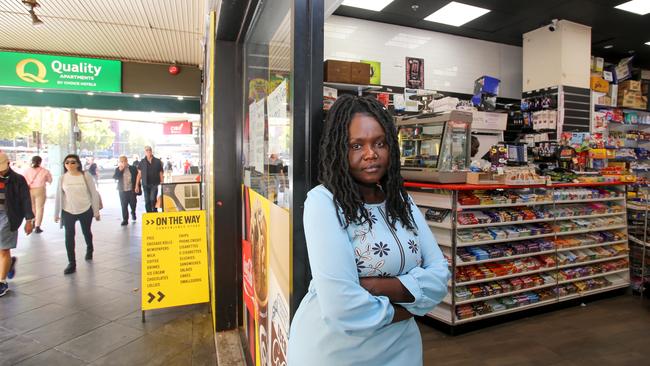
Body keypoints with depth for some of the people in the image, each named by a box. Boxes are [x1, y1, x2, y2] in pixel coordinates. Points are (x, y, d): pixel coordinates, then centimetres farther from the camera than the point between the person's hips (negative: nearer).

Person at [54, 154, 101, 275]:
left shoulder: (85, 176, -8)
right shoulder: (62, 178, -3)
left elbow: (94, 193, -5)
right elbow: (58, 196, 4)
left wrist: (96, 211, -4)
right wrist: (56, 214, 7)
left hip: (85, 210, -1)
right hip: (68, 212, 1)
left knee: (86, 232, 18)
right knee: (69, 236, -3)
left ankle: (89, 249, 47)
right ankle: (71, 263, 6)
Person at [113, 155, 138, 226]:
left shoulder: (133, 168, 1)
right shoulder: (118, 169, 5)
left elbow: (137, 178, 4)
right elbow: (115, 177, -6)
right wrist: (120, 170, -17)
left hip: (131, 190, -1)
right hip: (122, 190, 1)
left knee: (133, 204, 8)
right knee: (124, 206, 1)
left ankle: (133, 214, 38)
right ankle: (125, 220, 8)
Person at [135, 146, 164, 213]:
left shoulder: (157, 161, 2)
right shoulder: (142, 162, 6)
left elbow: (160, 173, 5)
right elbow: (139, 174, 8)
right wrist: (137, 185, 4)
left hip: (155, 184, -2)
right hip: (145, 184, 2)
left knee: (153, 199, -14)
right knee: (147, 201, 4)